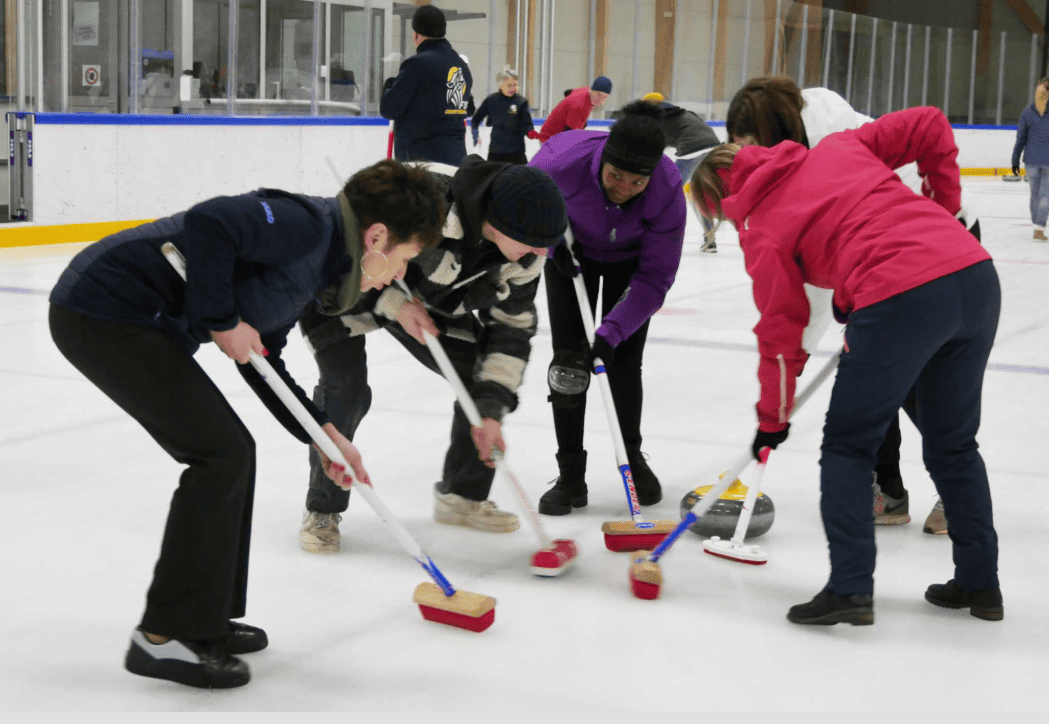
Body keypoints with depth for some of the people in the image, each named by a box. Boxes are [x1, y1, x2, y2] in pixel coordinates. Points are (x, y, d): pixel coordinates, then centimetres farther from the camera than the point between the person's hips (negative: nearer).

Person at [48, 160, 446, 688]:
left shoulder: (310, 268, 16)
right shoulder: (309, 225, -16)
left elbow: (262, 362, 23)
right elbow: (207, 223, -30)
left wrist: (325, 434, 18)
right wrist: (224, 322, -19)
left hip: (121, 320, 10)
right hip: (106, 313, -10)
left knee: (230, 453, 13)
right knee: (221, 453, -10)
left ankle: (204, 621, 22)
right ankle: (165, 637, -4)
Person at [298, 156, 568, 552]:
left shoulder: (524, 255, -19)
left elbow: (511, 329, -8)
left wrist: (491, 410, -15)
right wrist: (393, 304, -33)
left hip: (422, 297, 6)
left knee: (488, 378, -2)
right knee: (346, 389, -23)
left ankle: (461, 496, 16)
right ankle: (322, 511, -2)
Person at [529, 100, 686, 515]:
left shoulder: (668, 191, -36)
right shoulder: (564, 160, -37)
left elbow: (654, 278, -28)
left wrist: (611, 332, -35)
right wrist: (553, 241, -19)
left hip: (629, 259, 0)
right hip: (573, 252, 1)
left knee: (623, 360, -2)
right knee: (568, 360, -5)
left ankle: (632, 455, 23)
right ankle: (571, 476, 4)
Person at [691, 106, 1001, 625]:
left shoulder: (760, 230, 7)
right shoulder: (837, 148, 21)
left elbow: (782, 331, 10)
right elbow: (929, 126, 16)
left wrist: (772, 419, 22)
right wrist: (943, 208, 21)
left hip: (898, 301, -6)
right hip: (976, 273, 7)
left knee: (848, 445, 12)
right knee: (953, 443, 21)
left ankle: (850, 588, 6)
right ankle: (979, 582, 28)